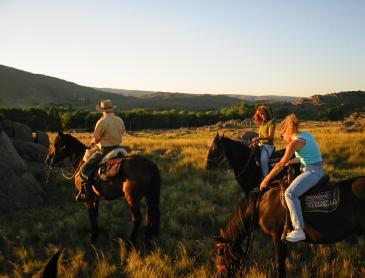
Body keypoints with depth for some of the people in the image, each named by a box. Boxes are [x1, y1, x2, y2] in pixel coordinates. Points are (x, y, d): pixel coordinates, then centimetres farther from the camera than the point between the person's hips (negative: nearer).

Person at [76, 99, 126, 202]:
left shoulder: (102, 122, -14)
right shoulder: (120, 120, 6)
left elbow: (95, 140, -11)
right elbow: (122, 133, 18)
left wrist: (93, 141, 12)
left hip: (105, 150, -8)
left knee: (84, 169, -5)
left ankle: (88, 194, -10)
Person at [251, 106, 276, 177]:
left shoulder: (271, 122, -7)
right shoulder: (262, 123, 17)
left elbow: (270, 137, -15)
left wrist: (259, 138, -25)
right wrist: (256, 140, 2)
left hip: (268, 145, -9)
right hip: (261, 145, 9)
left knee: (263, 160, -31)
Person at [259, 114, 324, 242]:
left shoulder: (294, 142, -15)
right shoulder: (305, 135, 11)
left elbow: (281, 165, -13)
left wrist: (266, 180, -6)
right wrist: (289, 161, 23)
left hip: (312, 171, -10)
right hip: (317, 169, 10)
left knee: (290, 193, -24)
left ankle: (299, 230, -28)